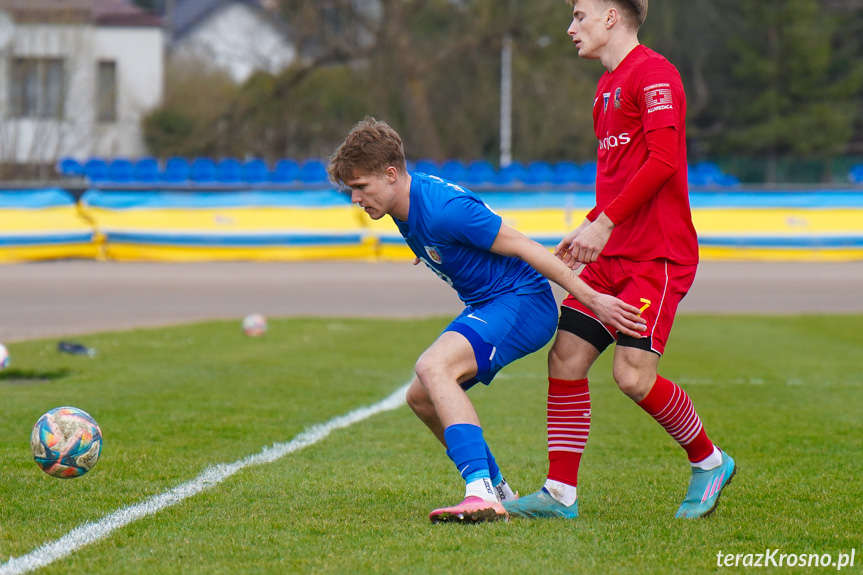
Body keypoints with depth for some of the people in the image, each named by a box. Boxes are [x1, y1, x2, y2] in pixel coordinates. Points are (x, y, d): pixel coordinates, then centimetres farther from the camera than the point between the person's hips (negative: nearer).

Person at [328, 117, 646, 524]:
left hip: (523, 302, -11)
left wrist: (592, 299, -22)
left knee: (432, 367, -31)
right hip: (486, 306, 11)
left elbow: (523, 247, -23)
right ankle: (495, 490, 25)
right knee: (421, 398, 13)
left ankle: (481, 493, -41)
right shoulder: (407, 205, 3)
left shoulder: (443, 209, -25)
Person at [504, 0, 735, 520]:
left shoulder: (653, 72, -10)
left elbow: (662, 160, -21)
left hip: (658, 255, -9)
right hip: (612, 255, 9)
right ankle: (561, 493, 3)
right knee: (566, 358, -1)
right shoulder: (608, 86, 20)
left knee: (633, 374, -16)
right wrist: (589, 228, 18)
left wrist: (605, 222, -22)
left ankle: (710, 462, 7)